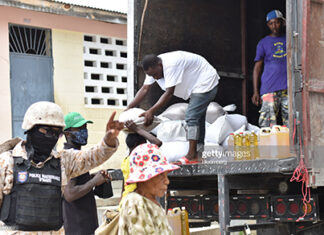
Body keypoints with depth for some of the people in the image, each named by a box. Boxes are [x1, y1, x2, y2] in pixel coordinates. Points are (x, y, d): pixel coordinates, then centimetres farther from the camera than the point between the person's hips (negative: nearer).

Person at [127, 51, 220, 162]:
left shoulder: (171, 65, -34)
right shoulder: (153, 67, -5)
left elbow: (169, 93, -34)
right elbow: (144, 89, -6)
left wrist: (151, 111, -35)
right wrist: (129, 108, -15)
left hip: (206, 83, -11)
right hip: (196, 86, 11)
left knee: (191, 116, -19)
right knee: (198, 117, 17)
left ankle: (191, 156, -22)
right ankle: (199, 152, 27)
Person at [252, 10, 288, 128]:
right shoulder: (263, 43, 10)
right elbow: (257, 68, 9)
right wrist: (255, 92, 2)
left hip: (289, 87, 1)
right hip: (269, 89, -1)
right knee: (267, 125, -9)